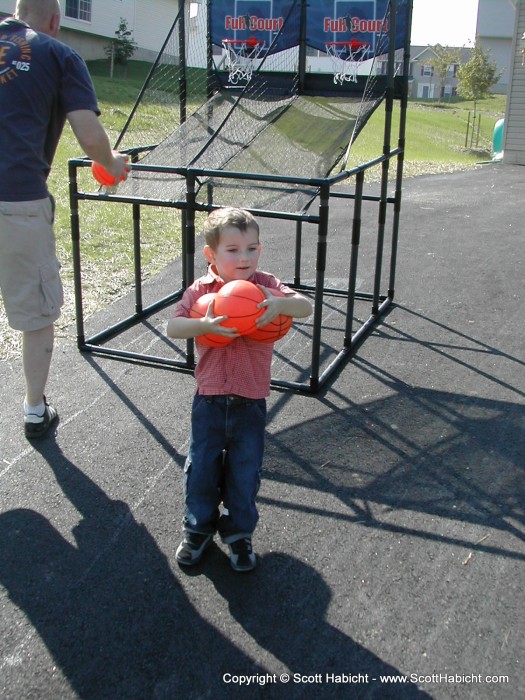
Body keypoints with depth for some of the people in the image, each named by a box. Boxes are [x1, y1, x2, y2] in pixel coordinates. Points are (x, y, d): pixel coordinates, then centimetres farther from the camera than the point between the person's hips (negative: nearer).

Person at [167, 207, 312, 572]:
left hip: (251, 401, 0)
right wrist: (205, 325, -31)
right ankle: (199, 528, 35)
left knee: (245, 470, 10)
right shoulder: (200, 290, -4)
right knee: (202, 467, 12)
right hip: (210, 399, 1)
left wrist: (280, 304, -35)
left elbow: (307, 306, -14)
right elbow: (172, 327, -13)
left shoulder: (266, 285, -4)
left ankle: (239, 532, 32)